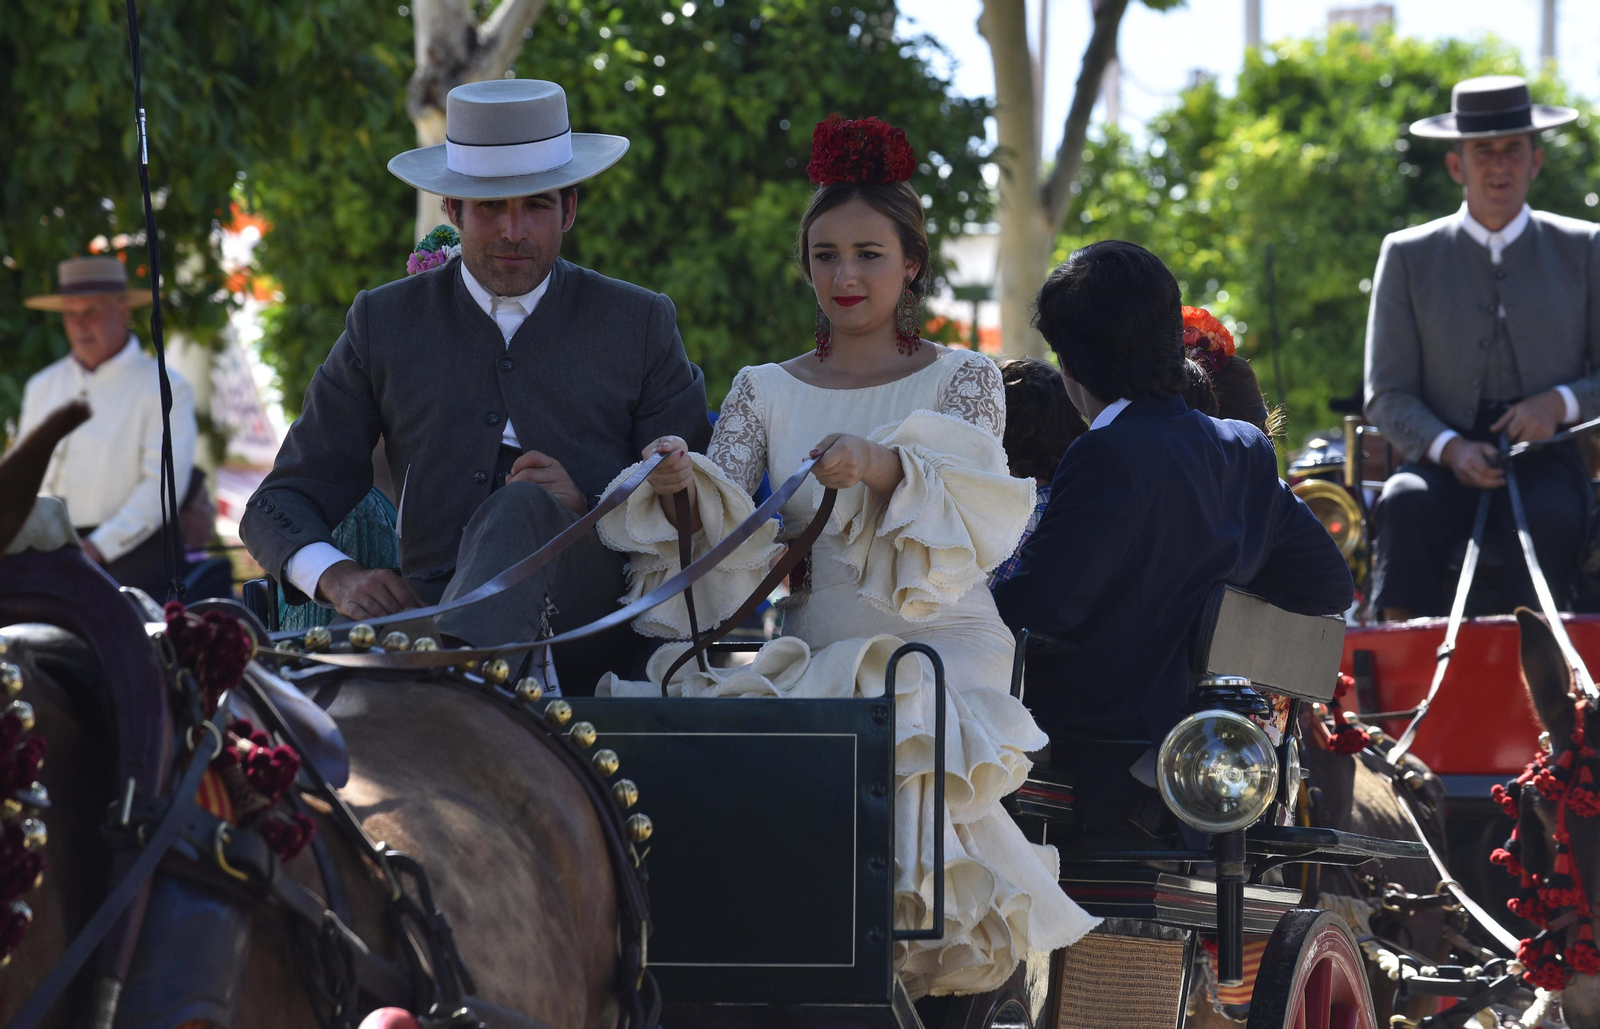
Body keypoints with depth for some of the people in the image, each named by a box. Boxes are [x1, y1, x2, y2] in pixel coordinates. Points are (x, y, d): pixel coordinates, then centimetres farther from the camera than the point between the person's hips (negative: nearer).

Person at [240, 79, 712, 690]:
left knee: (519, 509, -38)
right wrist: (339, 578, -9)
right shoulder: (383, 324, 18)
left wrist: (587, 505, -8)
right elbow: (283, 507, 15)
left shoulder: (640, 325, 16)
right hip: (427, 611, 1)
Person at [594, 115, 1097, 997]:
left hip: (935, 650, -3)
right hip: (807, 653, 3)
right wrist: (683, 487, -24)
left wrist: (881, 464, -32)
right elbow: (726, 526, 1)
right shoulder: (765, 391, 16)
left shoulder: (963, 380, 9)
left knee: (903, 735, -37)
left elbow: (973, 504, -11)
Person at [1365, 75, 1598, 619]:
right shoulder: (1407, 257, 11)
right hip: (1444, 461, 0)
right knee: (1406, 505, -34)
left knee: (1549, 519, -35)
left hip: (1545, 457, 0)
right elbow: (1387, 396, 7)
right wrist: (1449, 448, -13)